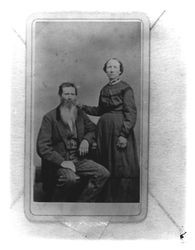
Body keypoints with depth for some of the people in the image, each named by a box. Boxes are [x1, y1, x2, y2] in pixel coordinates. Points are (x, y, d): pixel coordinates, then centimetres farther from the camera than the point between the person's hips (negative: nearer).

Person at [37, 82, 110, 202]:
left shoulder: (80, 114, 11)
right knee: (70, 178, -35)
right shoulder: (50, 117, -5)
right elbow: (42, 147, -10)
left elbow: (93, 129, 26)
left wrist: (86, 140, 2)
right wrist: (61, 162, -21)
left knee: (104, 173, -14)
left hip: (79, 159, 6)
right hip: (59, 161, -5)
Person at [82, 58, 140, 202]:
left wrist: (124, 134, -19)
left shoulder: (125, 88, -5)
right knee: (107, 165, 8)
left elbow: (131, 113, -11)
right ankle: (109, 198, 20)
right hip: (104, 129, 6)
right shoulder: (104, 90, 14)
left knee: (122, 165, -4)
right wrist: (83, 108, 15)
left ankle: (126, 199, 8)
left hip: (119, 129, -6)